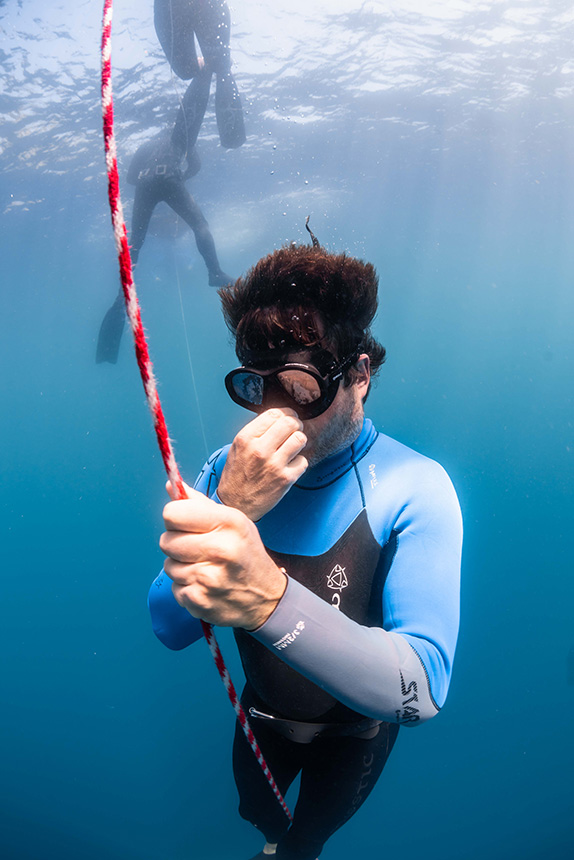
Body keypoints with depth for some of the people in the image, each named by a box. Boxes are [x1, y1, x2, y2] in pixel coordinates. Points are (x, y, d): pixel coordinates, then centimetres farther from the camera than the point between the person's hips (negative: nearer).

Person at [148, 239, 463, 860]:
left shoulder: (413, 488, -32)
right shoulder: (228, 470, -21)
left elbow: (423, 690, -42)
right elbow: (170, 628, -25)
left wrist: (273, 598, -60)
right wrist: (230, 507, -44)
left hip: (355, 731, -2)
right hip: (263, 710, 3)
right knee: (255, 809, 32)